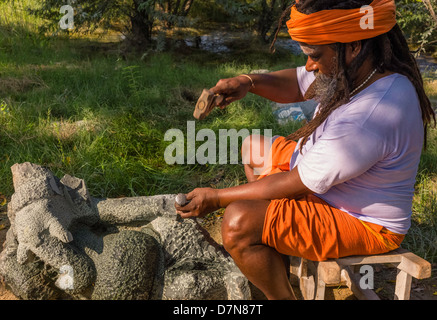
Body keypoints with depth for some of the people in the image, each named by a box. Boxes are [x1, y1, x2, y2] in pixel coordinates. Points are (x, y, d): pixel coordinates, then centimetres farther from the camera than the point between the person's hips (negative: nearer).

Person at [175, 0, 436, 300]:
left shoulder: (368, 118, -37)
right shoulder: (354, 67, -9)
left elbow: (294, 185, -29)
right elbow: (295, 84, 5)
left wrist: (217, 198, -18)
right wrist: (248, 82, -16)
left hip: (361, 222, -10)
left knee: (239, 222, -26)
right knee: (253, 146, 19)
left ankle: (284, 295, 2)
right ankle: (277, 248, 26)